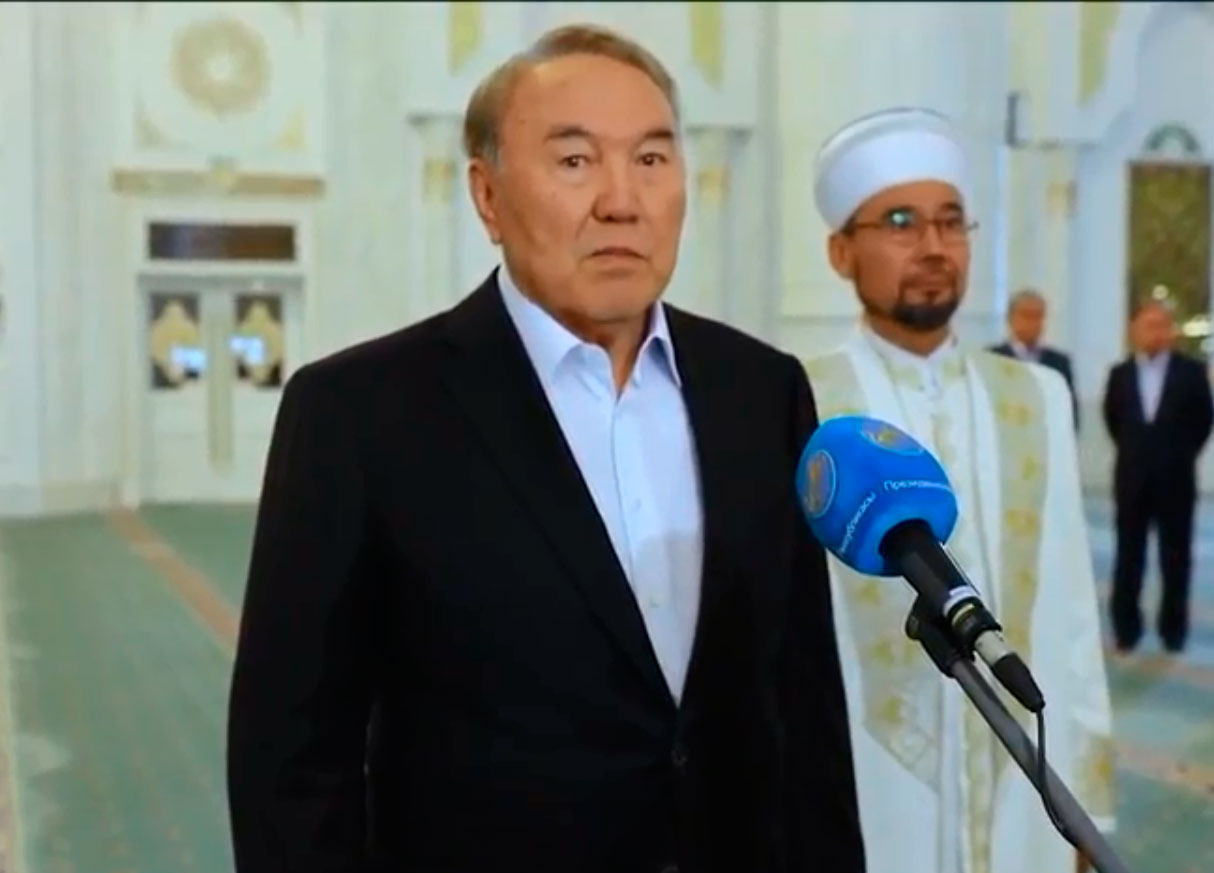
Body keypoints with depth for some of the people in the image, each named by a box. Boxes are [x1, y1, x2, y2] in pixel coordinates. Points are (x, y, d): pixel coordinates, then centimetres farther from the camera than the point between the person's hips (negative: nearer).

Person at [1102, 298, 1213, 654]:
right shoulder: (1120, 374, 2)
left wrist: (1182, 455, 3)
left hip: (1175, 480, -1)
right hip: (1132, 479, 1)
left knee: (1175, 558, 5)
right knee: (1129, 558, 5)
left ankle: (1173, 630, 14)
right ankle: (1126, 629, 11)